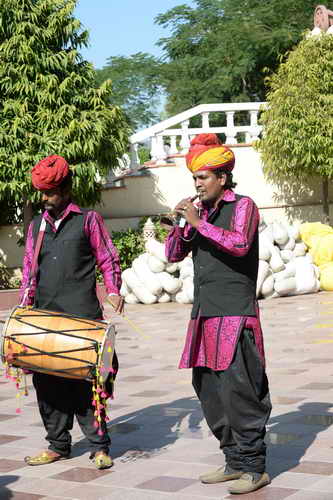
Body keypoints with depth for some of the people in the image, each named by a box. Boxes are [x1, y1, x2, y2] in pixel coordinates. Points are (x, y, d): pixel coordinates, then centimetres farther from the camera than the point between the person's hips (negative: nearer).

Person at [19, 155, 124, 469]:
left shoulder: (88, 220, 6)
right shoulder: (37, 226, 18)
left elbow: (108, 259, 6)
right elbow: (29, 267, 21)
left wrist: (113, 291, -9)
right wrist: (25, 303, 10)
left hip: (82, 315, -5)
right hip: (45, 317, 5)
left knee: (84, 379, -6)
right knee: (47, 381, 4)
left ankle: (99, 446, 3)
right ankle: (58, 445, 15)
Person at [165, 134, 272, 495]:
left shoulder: (242, 206, -2)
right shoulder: (200, 211, 17)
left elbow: (240, 244, -20)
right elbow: (173, 254, 17)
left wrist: (199, 223, -17)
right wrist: (182, 224, 1)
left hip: (235, 316, -8)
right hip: (205, 316, 8)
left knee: (237, 390, -11)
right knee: (208, 390, 9)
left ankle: (254, 468, -3)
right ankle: (234, 462, 19)